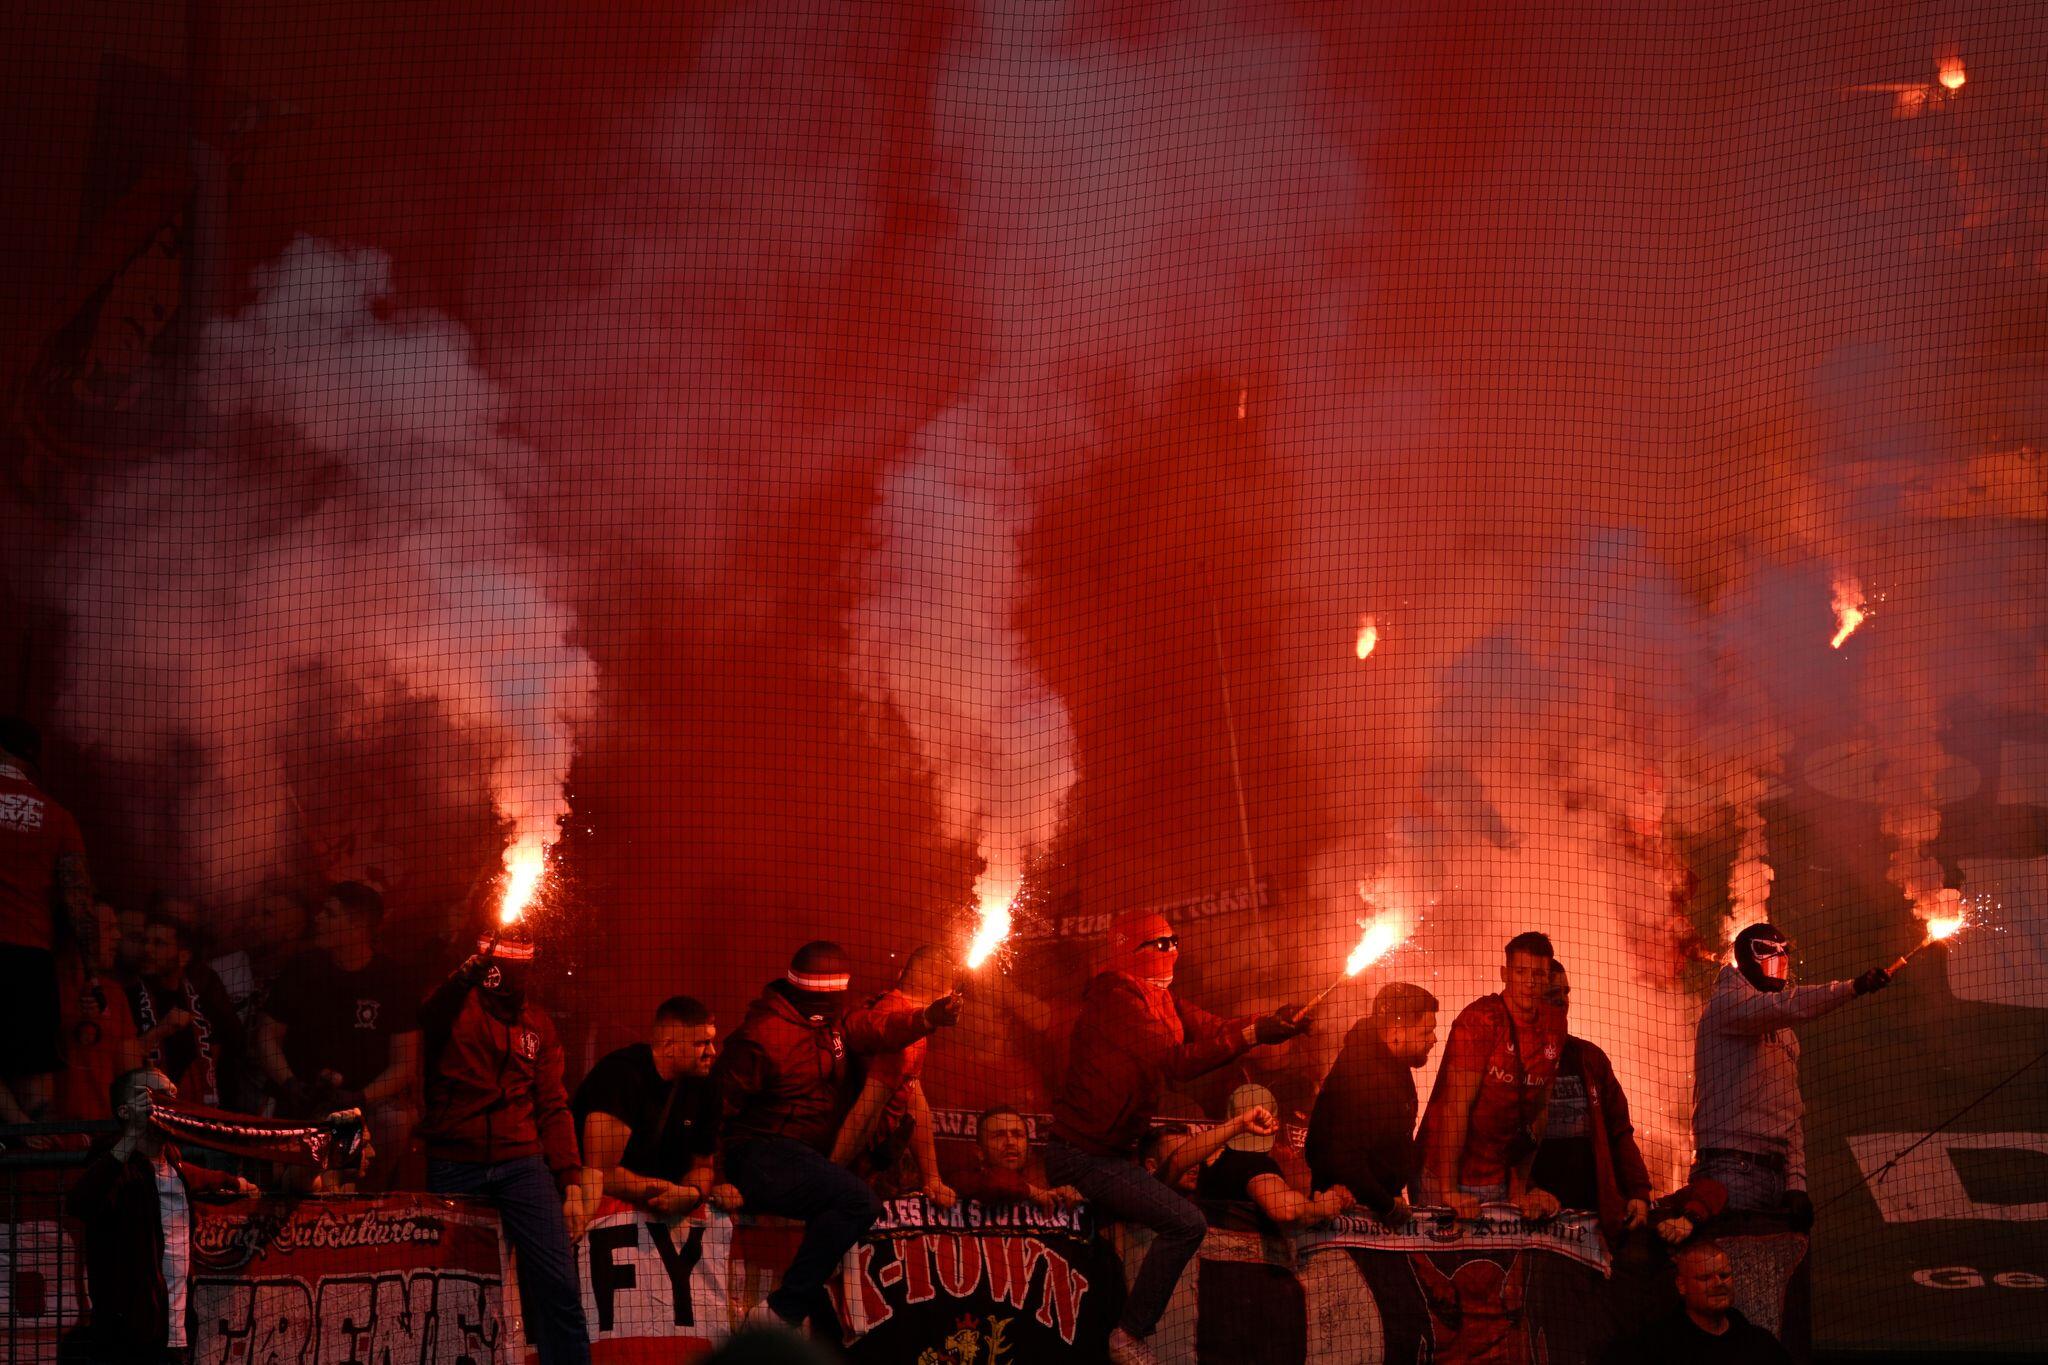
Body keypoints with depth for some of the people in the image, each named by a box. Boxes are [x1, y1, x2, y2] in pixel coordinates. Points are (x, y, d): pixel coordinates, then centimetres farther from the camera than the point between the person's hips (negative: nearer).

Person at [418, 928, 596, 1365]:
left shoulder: (537, 1024, 14)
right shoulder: (457, 1006, 3)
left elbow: (553, 1107, 13)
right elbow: (432, 1014, -22)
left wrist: (571, 1180, 3)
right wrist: (471, 969, -41)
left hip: (521, 1161, 2)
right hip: (455, 1166, -2)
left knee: (558, 1284, -8)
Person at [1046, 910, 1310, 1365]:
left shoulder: (1161, 999, 12)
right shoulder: (1117, 998, -18)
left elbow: (1211, 1028, 2)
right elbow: (1176, 1060, -27)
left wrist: (1272, 1023, -15)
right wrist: (1251, 1035, -29)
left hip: (1113, 1152, 11)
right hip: (1083, 1155, -11)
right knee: (1185, 1223, -20)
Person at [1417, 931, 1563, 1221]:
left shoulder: (1551, 1030, 4)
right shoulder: (1479, 1019, -15)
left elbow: (1537, 1113, 8)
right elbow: (1456, 1105, -18)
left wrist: (1519, 1188, 4)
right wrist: (1448, 1189, -22)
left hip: (1497, 1176, 5)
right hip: (1445, 1174, -5)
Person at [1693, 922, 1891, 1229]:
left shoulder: (1785, 1034, 24)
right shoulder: (1725, 1005, 0)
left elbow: (1793, 1115, 19)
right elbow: (1787, 1006, -20)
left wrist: (1796, 1183, 7)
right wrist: (1854, 988, -28)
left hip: (1777, 1174, 8)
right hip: (1731, 1167, -8)